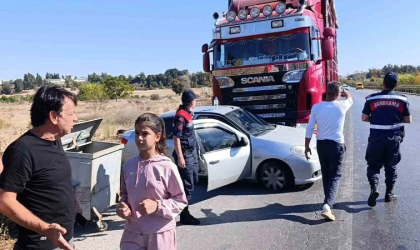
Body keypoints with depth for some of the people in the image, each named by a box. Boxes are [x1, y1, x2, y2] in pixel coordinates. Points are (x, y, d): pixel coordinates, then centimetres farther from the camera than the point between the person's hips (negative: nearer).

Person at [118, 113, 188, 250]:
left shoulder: (167, 167, -15)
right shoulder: (129, 165, -1)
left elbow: (181, 201, -9)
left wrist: (157, 206, -21)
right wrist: (123, 206, -7)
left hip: (160, 234, -3)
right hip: (133, 232, 4)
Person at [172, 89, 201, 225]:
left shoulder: (188, 113, 9)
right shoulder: (181, 116, -19)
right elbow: (176, 137, -20)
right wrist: (180, 157, -22)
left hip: (192, 152, 10)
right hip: (185, 154, -10)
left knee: (193, 181, 19)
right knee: (187, 185, -3)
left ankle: (183, 209, 35)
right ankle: (184, 215, 9)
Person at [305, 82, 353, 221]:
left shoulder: (316, 107, -6)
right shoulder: (341, 106, -8)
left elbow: (309, 129, -3)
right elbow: (349, 98, 18)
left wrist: (307, 146, 6)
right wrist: (343, 90, 37)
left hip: (321, 145, 3)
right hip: (336, 145, -3)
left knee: (325, 175, 19)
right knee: (335, 176, 0)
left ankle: (329, 201, 35)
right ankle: (327, 206, -15)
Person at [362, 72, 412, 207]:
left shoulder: (371, 98, -3)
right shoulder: (402, 99, -1)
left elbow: (364, 118, 2)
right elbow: (408, 120, 3)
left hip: (376, 137, -1)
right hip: (394, 137, 1)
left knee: (373, 165, 10)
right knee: (391, 166, 15)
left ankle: (374, 188, -12)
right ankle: (389, 193, 22)